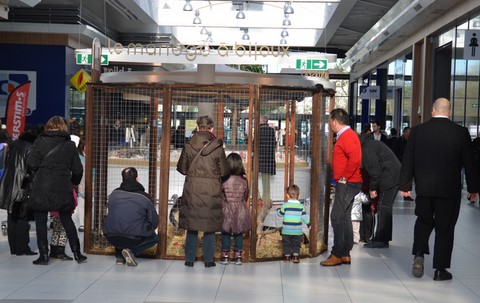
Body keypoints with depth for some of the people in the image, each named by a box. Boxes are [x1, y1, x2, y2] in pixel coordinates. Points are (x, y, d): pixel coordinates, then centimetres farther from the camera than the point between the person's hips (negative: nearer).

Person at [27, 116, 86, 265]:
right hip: (63, 190, 2)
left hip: (41, 189, -2)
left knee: (40, 221, 7)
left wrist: (36, 178, 13)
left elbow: (32, 164, -6)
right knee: (67, 220, 14)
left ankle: (43, 255, 7)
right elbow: (77, 169, 5)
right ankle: (77, 254, 14)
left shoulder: (40, 141, -1)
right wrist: (74, 182, 24)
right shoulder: (69, 144, 4)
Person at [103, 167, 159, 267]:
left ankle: (119, 255, 16)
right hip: (134, 239, -4)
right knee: (154, 238, 25)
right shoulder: (145, 198, -2)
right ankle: (132, 251, 0)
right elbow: (154, 222, 2)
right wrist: (145, 231, 25)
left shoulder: (113, 194, 7)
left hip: (111, 238, 4)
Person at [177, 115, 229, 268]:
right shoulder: (217, 148, -8)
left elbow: (181, 169, 2)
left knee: (191, 225, 11)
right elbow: (224, 172, -3)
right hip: (212, 191, -1)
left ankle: (189, 259, 15)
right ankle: (208, 259, 13)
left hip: (192, 190, 1)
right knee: (210, 226, 9)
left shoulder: (188, 146, -5)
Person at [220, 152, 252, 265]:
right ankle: (238, 256, 14)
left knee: (225, 233, 9)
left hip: (227, 209, -2)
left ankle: (225, 256, 14)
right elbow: (246, 196, 6)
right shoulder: (244, 181, -5)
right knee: (239, 234, 11)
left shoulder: (224, 180, -14)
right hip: (240, 210, 2)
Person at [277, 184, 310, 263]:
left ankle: (287, 256, 14)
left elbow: (280, 214, 3)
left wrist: (278, 209, 24)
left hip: (286, 230, -1)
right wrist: (308, 224, 16)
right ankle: (296, 256, 3)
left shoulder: (285, 205, -8)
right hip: (297, 230, 1)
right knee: (296, 244, 12)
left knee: (286, 243, 12)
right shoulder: (301, 206, -3)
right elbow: (304, 216, 1)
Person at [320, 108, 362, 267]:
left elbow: (355, 158, -28)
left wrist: (344, 177, -20)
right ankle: (345, 254, 18)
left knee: (337, 217, -9)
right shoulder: (345, 135, 16)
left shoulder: (347, 136, -15)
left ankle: (337, 254, -5)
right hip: (346, 183, 11)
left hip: (347, 183, -11)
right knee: (344, 218, 13)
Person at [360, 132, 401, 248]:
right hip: (396, 175, 11)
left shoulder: (366, 149, -12)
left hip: (389, 177, -11)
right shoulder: (370, 143, 21)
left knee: (383, 207, -8)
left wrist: (372, 188, -7)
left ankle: (381, 240, -7)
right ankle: (383, 239, 21)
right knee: (386, 208, 14)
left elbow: (374, 170, -17)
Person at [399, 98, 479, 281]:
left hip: (423, 187, 2)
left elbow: (408, 161, 1)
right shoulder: (460, 132, -6)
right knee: (445, 227, 7)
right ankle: (440, 269, 10)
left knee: (423, 221, 20)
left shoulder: (418, 130, -2)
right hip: (450, 189, -1)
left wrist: (405, 185, 8)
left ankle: (419, 255, 3)